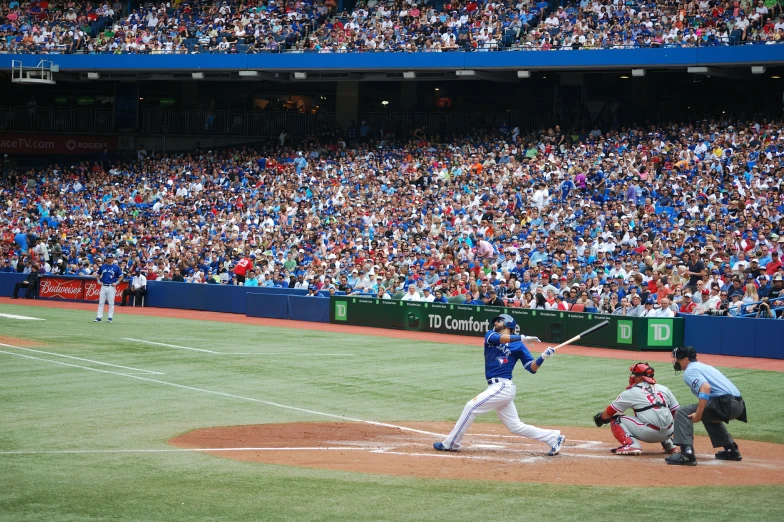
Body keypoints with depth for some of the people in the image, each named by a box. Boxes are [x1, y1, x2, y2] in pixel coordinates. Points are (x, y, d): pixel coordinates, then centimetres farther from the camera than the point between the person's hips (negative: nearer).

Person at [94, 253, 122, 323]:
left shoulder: (116, 267, -1)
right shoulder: (102, 266, 7)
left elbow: (121, 276, 3)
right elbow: (97, 275, 19)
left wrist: (116, 283, -7)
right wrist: (99, 281, 4)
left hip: (111, 287, -3)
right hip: (103, 286, 3)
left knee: (111, 303, 0)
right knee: (101, 302, 2)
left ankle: (110, 317, 7)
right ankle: (99, 317, 4)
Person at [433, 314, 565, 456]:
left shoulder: (518, 345, 2)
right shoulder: (490, 335, 14)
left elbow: (532, 368, -1)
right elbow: (498, 338, -11)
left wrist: (543, 357, -19)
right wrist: (522, 338, -20)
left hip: (503, 387, -6)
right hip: (497, 387, 6)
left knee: (471, 407, -13)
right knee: (516, 427, 9)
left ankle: (451, 443, -3)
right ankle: (554, 438, 17)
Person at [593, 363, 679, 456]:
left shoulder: (631, 392, 2)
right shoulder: (663, 389, 14)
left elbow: (609, 412, 9)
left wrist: (601, 417, 29)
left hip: (649, 433, -6)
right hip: (668, 433, 6)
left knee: (616, 420, 5)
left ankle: (631, 445, -14)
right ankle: (668, 444, 23)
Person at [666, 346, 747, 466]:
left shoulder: (690, 371, -1)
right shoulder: (704, 366, 28)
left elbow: (706, 387, -20)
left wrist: (698, 414, -22)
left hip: (725, 403, -9)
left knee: (683, 412, -10)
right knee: (709, 416, 39)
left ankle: (687, 454, -23)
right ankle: (732, 450, 38)